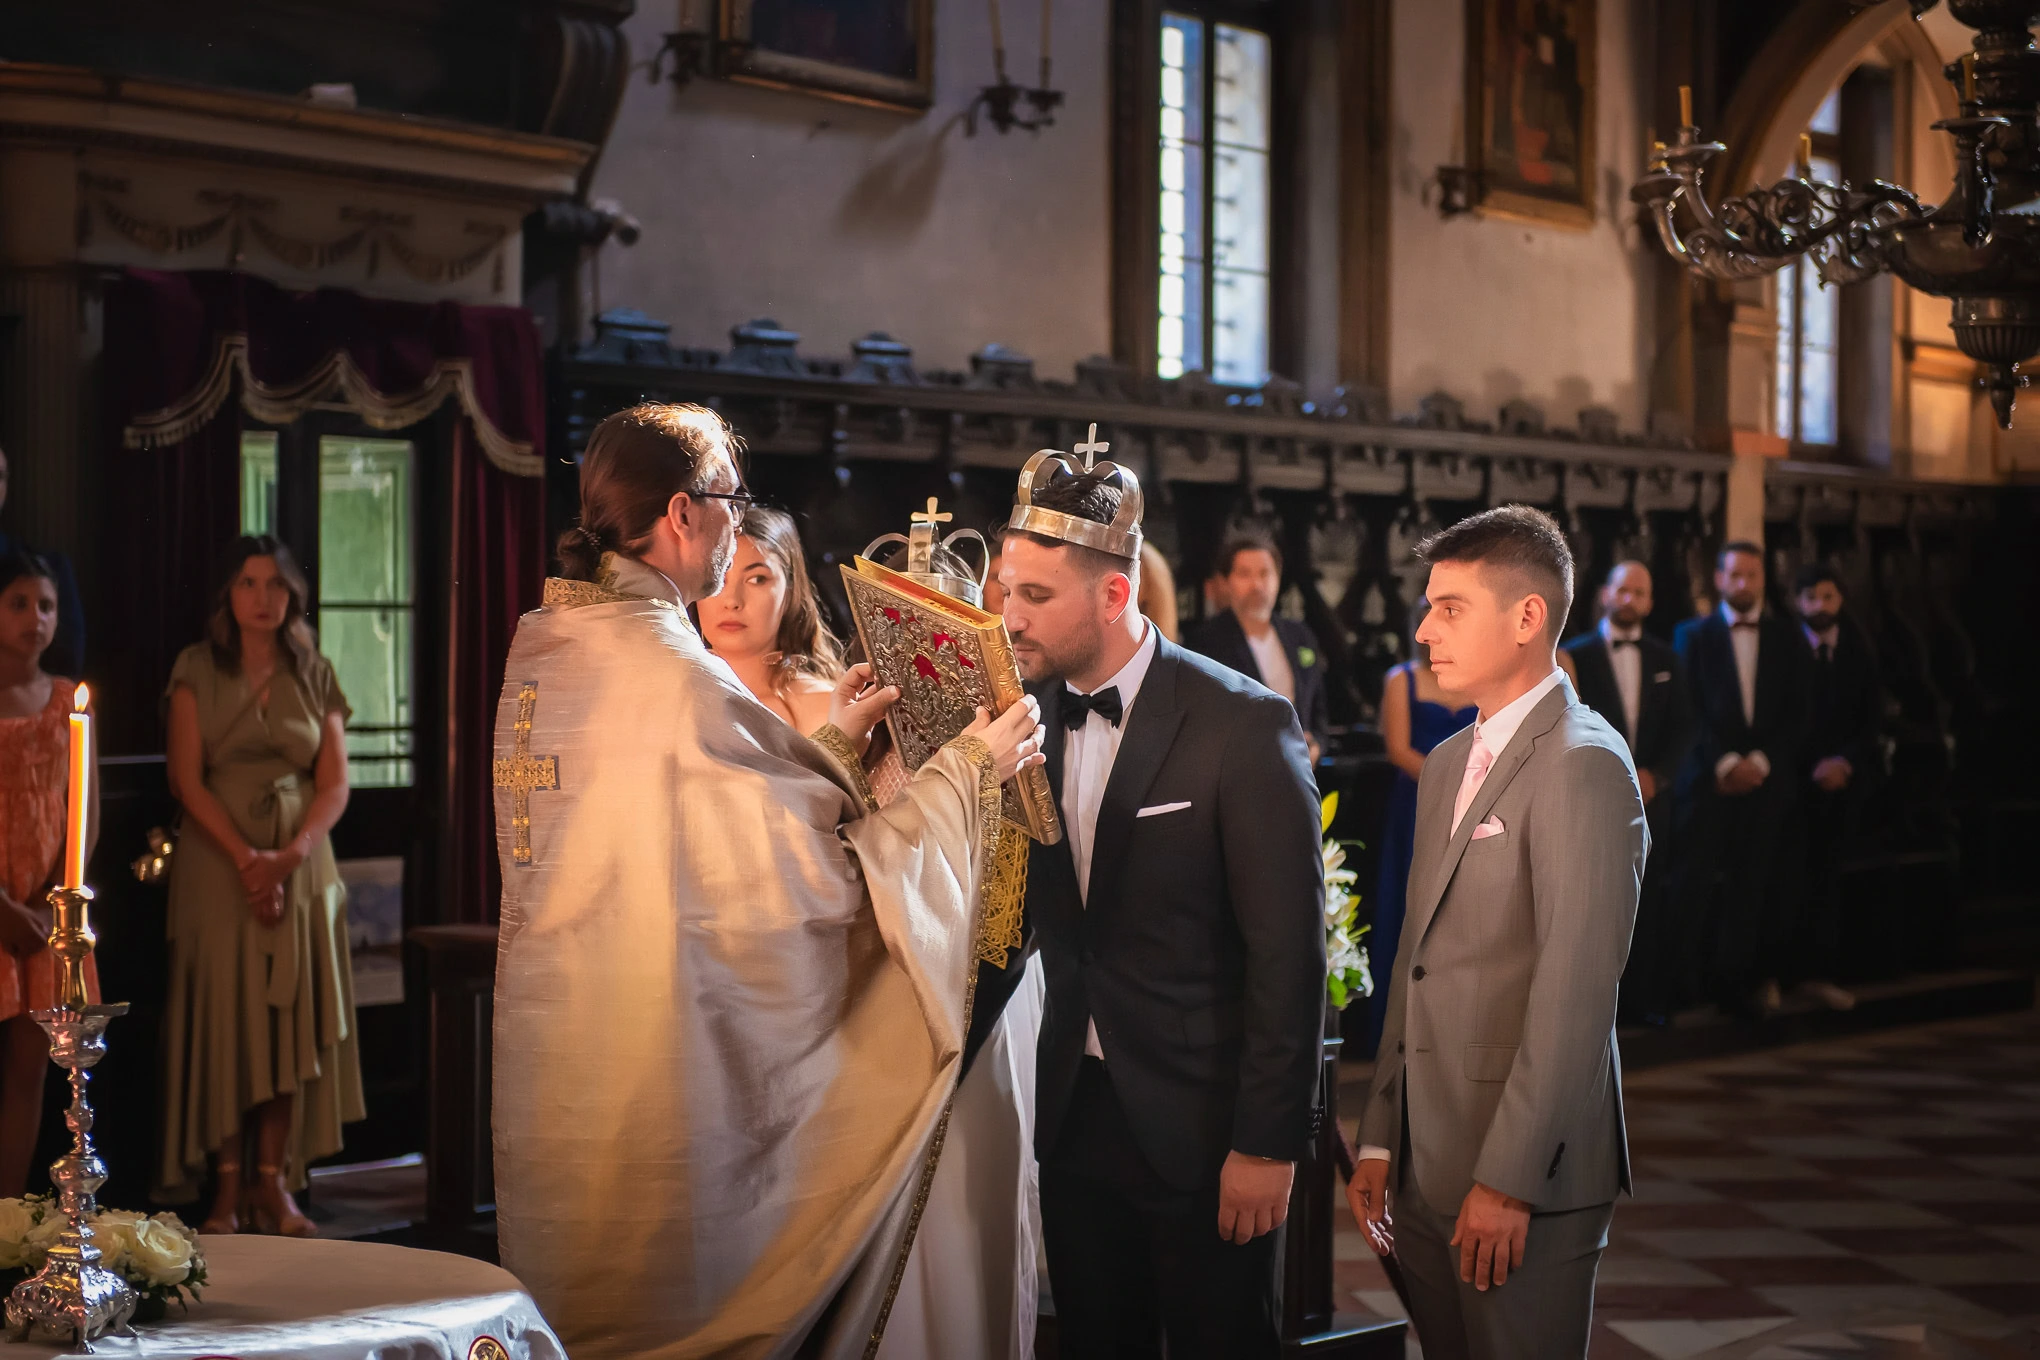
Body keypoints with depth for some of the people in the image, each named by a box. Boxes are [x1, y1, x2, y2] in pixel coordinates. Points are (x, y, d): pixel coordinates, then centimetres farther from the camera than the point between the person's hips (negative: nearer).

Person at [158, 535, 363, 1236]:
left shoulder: (316, 675, 8)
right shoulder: (198, 669, 2)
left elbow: (335, 785, 3)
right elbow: (187, 779, -4)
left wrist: (289, 855, -13)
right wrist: (246, 858, -15)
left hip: (299, 861, 2)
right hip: (217, 859, -2)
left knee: (290, 1021, 0)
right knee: (223, 1018, -4)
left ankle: (274, 1183, 4)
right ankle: (226, 1186, 1)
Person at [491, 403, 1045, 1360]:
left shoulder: (539, 650, 6)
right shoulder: (675, 678, -21)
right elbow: (829, 879, -17)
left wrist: (829, 743, 20)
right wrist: (966, 768, -6)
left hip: (548, 1065, 8)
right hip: (658, 1084, -8)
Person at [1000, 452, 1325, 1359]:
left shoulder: (1244, 724, -13)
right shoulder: (1029, 716, 4)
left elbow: (1288, 950, -14)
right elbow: (1021, 912, 9)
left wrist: (1268, 1144, -15)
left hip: (1202, 1124, -5)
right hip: (1076, 1117, 5)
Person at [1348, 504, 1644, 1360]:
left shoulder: (1584, 764, -13)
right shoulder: (1447, 764, 16)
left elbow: (1576, 992, -19)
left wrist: (1507, 1179, -20)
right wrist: (1380, 1139, 13)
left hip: (1525, 1183, -8)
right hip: (1428, 1167, 8)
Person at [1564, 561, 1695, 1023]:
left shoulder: (1666, 660, 14)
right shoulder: (1576, 655, 3)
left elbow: (1682, 728, 10)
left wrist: (1655, 775, -5)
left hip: (1649, 794, 3)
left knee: (1647, 903, 0)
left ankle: (1644, 1000, 4)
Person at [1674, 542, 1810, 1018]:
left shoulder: (1787, 639, 13)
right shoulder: (1693, 635, 9)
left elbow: (1797, 715, 7)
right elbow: (1689, 711, 1)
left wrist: (1761, 762, -7)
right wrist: (1725, 763, -10)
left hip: (1770, 780, 1)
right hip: (1711, 782, -1)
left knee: (1766, 887, -4)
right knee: (1701, 886, -8)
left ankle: (1757, 980, 5)